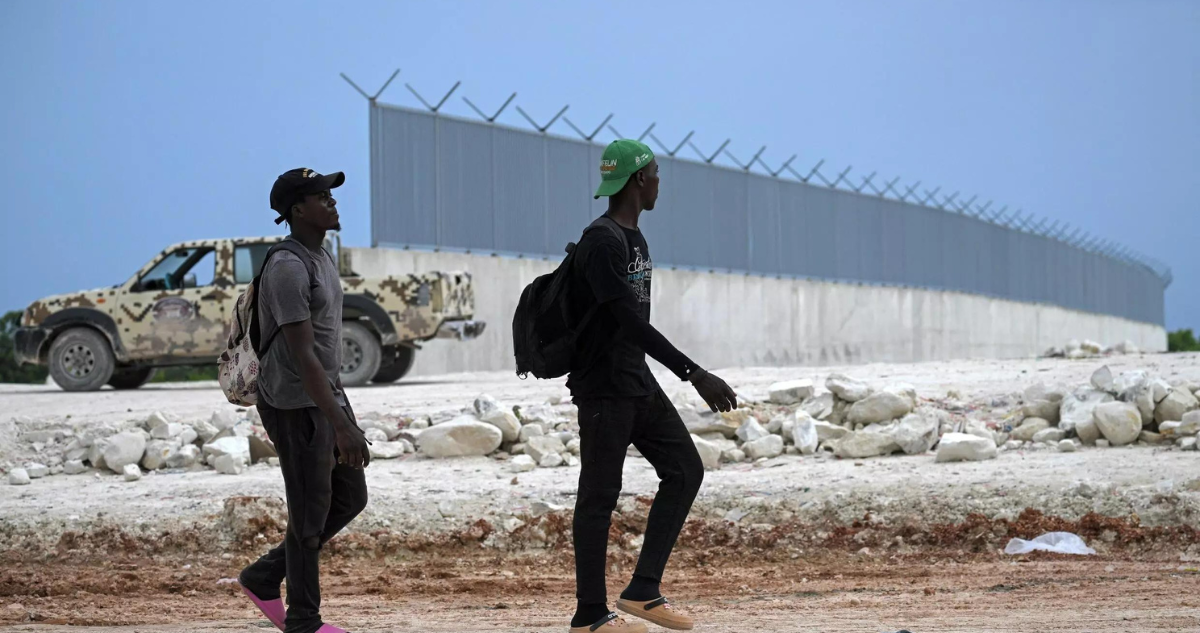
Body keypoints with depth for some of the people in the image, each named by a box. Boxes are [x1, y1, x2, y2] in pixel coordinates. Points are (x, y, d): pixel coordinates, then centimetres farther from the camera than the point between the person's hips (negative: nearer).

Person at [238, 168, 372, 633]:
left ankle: (263, 577, 26)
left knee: (350, 499, 14)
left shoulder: (321, 259, 11)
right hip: (297, 407, -9)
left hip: (327, 398, 10)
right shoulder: (288, 270, -21)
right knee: (311, 514, 1)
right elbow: (302, 355, -25)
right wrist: (342, 426, -28)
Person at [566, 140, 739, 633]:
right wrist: (696, 376, -29)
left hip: (638, 384, 10)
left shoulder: (633, 239, 13)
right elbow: (633, 323, -26)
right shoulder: (601, 244, -19)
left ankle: (643, 591, 9)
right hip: (603, 388, -10)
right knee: (600, 495, -4)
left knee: (684, 471, 6)